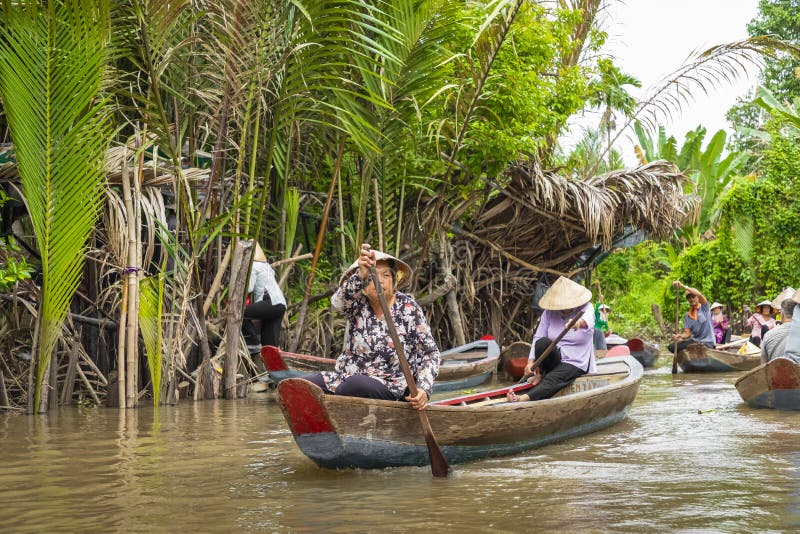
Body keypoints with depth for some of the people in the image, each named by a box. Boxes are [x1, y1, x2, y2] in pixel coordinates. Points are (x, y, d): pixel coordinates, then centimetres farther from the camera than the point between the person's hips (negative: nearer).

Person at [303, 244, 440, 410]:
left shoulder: (408, 309, -4)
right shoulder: (358, 303, 0)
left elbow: (430, 352, -3)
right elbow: (338, 301, -25)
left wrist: (424, 389, -20)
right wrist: (360, 275, -46)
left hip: (387, 384, -3)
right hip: (346, 376, 3)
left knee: (356, 384, -35)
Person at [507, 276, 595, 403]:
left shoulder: (586, 308, -9)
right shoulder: (549, 312, -1)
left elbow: (588, 318, -34)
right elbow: (537, 337, -7)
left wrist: (579, 322, -61)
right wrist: (531, 361, -24)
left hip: (576, 363, -3)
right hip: (554, 358, 3)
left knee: (552, 379, -35)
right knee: (542, 343, -30)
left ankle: (525, 398, -52)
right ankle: (540, 374, -12)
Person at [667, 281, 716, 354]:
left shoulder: (704, 308, 0)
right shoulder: (687, 315, 12)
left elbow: (700, 295, -23)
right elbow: (687, 333, 0)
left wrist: (683, 286, -35)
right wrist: (680, 336, -26)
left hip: (707, 342, -5)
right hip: (694, 341, 5)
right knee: (671, 347, -12)